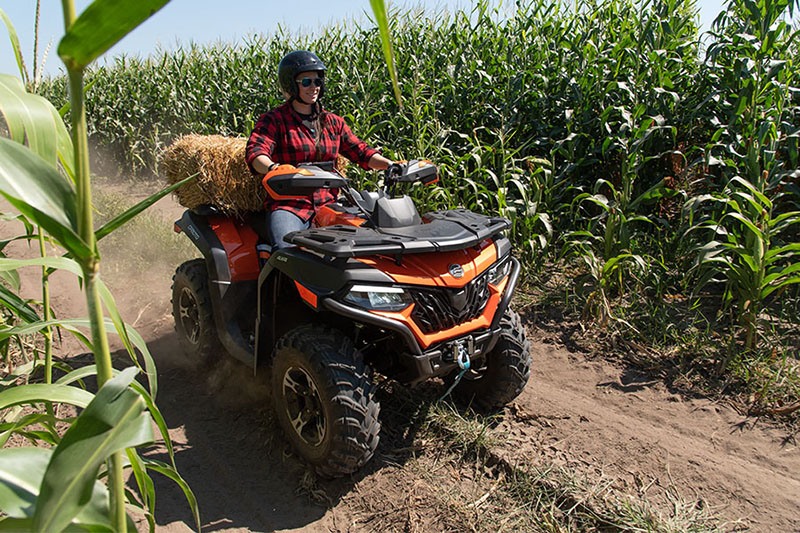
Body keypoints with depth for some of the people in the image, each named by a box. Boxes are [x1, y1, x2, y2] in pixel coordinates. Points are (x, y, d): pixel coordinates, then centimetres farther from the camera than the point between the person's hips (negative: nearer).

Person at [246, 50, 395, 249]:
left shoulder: (333, 122, 19)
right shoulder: (274, 120, 3)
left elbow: (360, 151, 14)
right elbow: (255, 152, -13)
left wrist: (390, 165, -4)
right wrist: (273, 168, -37)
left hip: (328, 205, 5)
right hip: (288, 206, -4)